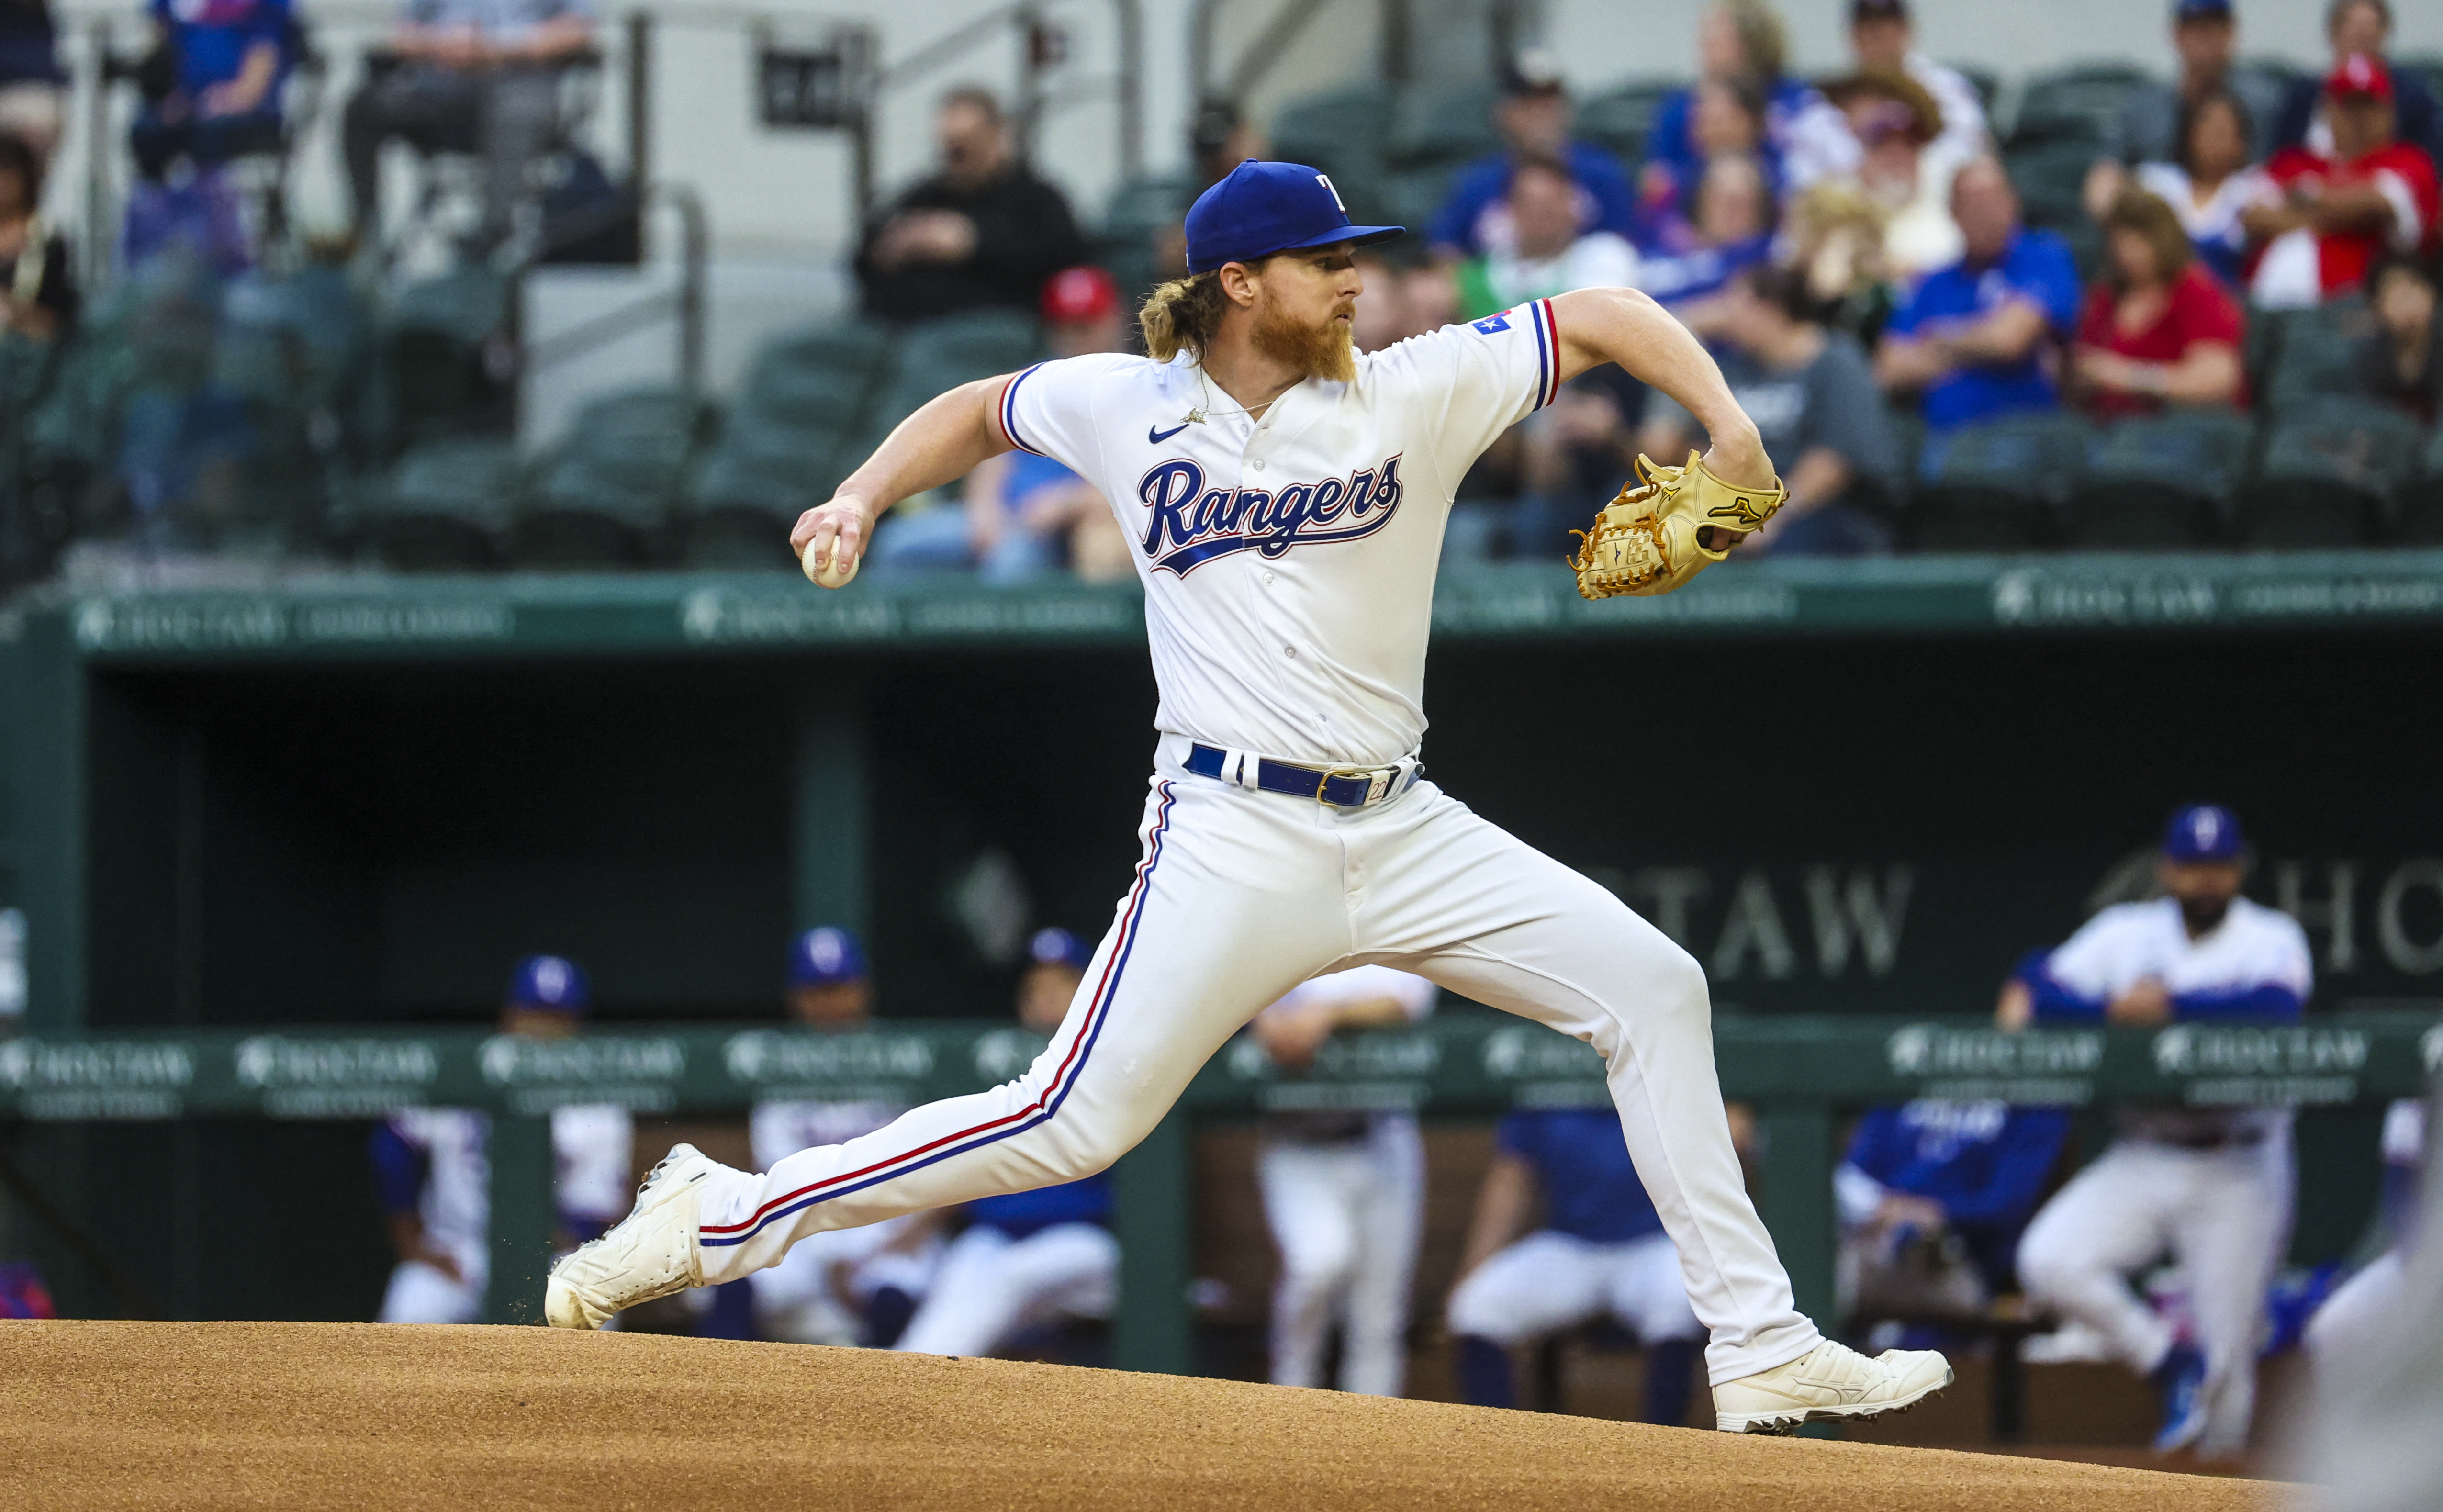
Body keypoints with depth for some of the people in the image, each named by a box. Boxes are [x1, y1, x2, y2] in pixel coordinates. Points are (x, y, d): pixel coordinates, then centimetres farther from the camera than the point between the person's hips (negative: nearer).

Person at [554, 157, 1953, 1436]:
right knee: (1076, 1121, -12)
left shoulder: (1413, 393, 1)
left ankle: (1760, 1351, 2)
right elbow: (982, 412, 21)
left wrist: (1727, 425, -12)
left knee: (1653, 988, -4)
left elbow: (1603, 319, 3)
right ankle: (722, 1220, -3)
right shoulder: (1126, 408, 2)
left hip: (1405, 837, 4)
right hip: (1234, 841, -3)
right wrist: (865, 498, 6)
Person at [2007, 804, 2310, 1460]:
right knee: (2049, 1260, -21)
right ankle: (2168, 1360, -2)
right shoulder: (2126, 933, 8)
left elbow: (2277, 1003, -23)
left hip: (2237, 1177, -3)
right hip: (2141, 1162, 3)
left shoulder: (2272, 938, -2)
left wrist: (2171, 1006, -23)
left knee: (2228, 1352, -3)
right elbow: (2045, 985, -3)